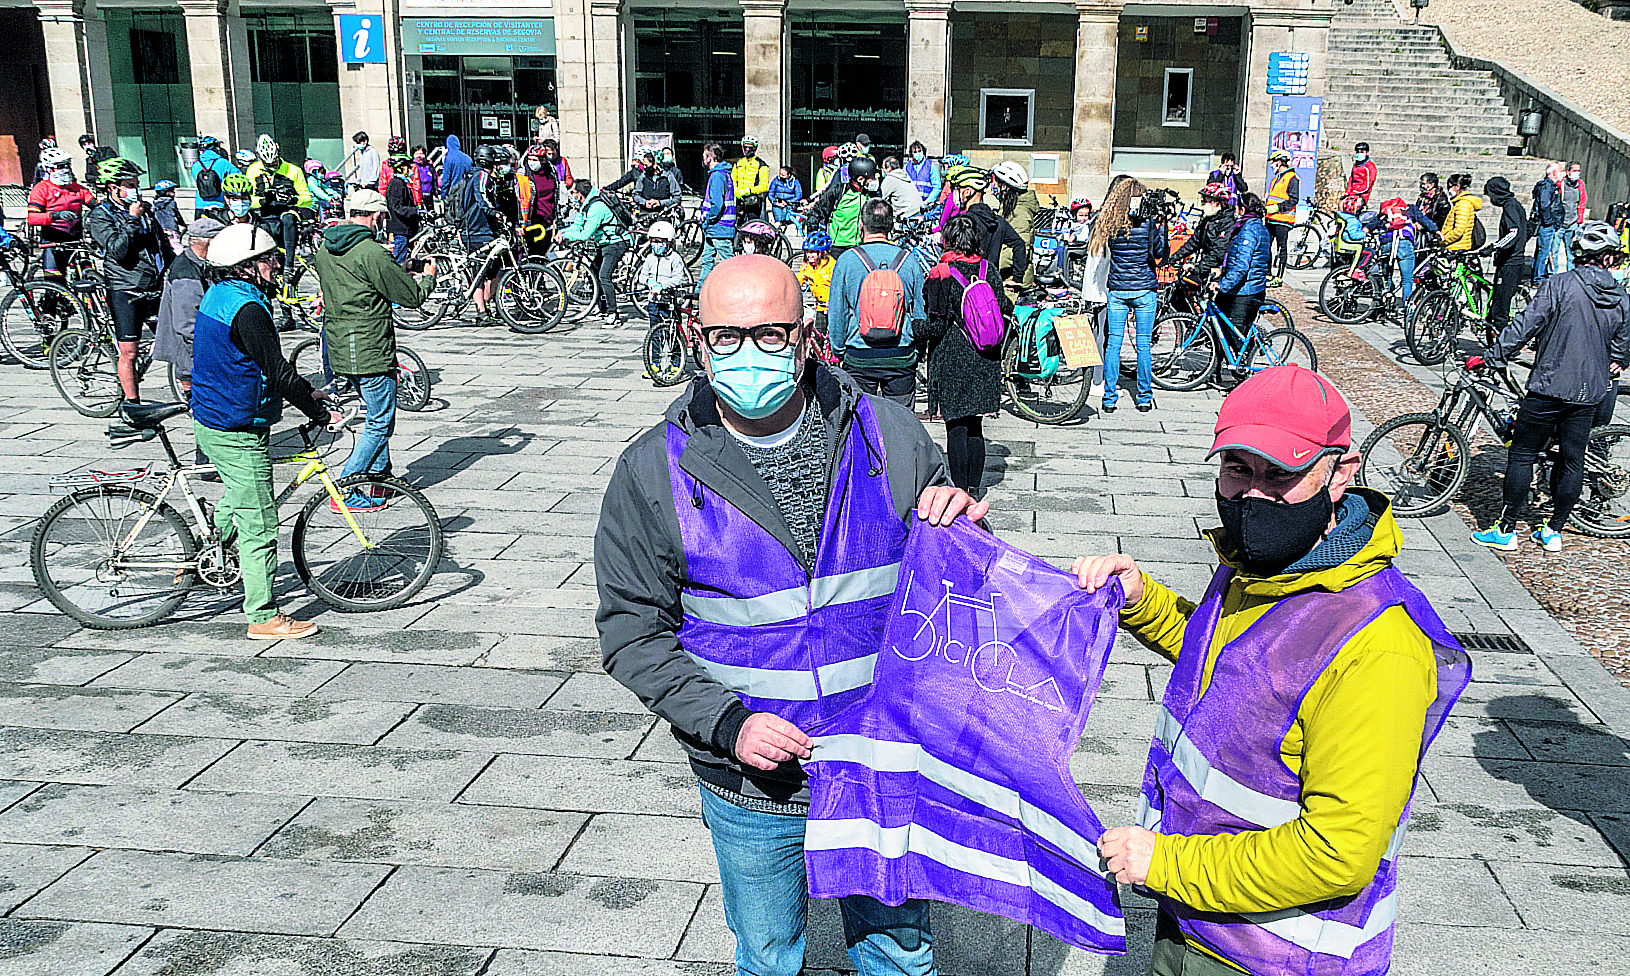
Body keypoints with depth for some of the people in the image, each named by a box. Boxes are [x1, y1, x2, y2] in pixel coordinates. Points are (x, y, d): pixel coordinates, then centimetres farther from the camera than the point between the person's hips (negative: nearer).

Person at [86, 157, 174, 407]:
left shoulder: (145, 210, 14)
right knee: (129, 353, -3)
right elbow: (118, 250, -19)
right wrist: (132, 220, -18)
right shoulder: (100, 215, -5)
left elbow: (163, 243, 24)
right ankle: (132, 404, 9)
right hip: (125, 292, -5)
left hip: (156, 288, 5)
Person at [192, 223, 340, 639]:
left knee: (239, 496, 33)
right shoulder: (246, 309, -23)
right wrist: (321, 413, -16)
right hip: (238, 433, -10)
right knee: (259, 526, -2)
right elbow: (277, 372, -24)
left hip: (210, 422, 10)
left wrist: (304, 389, 15)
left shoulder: (217, 294, 9)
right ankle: (264, 617, 5)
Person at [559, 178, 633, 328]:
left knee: (604, 276, -21)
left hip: (615, 244, -11)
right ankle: (603, 310, 24)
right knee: (594, 273, 14)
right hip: (603, 245, 11)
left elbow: (585, 235, -28)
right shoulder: (584, 206, 5)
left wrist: (566, 236, -16)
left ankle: (613, 314, -19)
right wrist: (563, 232, -7)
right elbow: (577, 226, 12)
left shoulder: (596, 207, -26)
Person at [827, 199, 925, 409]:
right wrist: (917, 350, 19)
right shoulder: (909, 261, 0)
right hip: (902, 357, 1)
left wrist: (838, 351, 12)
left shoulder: (846, 260, -4)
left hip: (859, 358, -1)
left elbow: (836, 314, 1)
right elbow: (920, 315, 6)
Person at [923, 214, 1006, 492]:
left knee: (956, 427, 0)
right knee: (975, 427, 13)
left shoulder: (939, 275, -11)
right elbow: (1003, 309, 6)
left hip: (951, 359, -5)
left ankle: (960, 490, 2)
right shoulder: (989, 271, 2)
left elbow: (935, 325, -14)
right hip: (984, 361, 5)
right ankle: (974, 488, 19)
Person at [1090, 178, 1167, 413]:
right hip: (1144, 290, -2)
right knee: (1143, 345, 5)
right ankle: (1144, 398, 11)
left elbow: (1091, 244, 13)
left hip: (1117, 290, 2)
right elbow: (1159, 254, -8)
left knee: (1113, 343, 5)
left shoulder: (1108, 223, -2)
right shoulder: (1147, 223, -8)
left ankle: (1109, 398, 4)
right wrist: (1160, 224, -4)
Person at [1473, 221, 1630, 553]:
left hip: (1549, 387, -4)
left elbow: (1524, 327, -14)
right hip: (1589, 394, 4)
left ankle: (1506, 530, 5)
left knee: (1522, 455, 3)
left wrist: (1490, 358, -7)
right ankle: (1554, 532, 19)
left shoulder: (1559, 285, -9)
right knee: (1572, 461, 11)